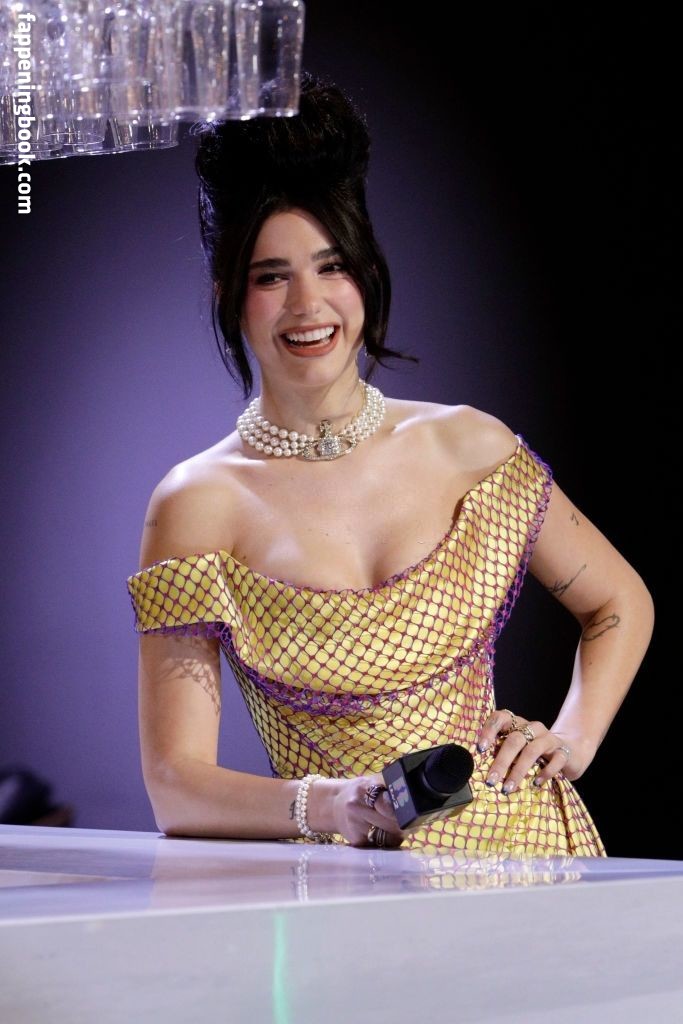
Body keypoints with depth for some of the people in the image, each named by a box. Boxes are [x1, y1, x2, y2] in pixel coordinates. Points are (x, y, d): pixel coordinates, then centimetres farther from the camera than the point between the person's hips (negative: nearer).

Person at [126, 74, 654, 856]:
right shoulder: (198, 505, -1)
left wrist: (571, 739, 6)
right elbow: (175, 785, -5)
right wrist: (328, 806, -21)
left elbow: (620, 603, 22)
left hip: (521, 848, 2)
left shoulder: (466, 445, 7)